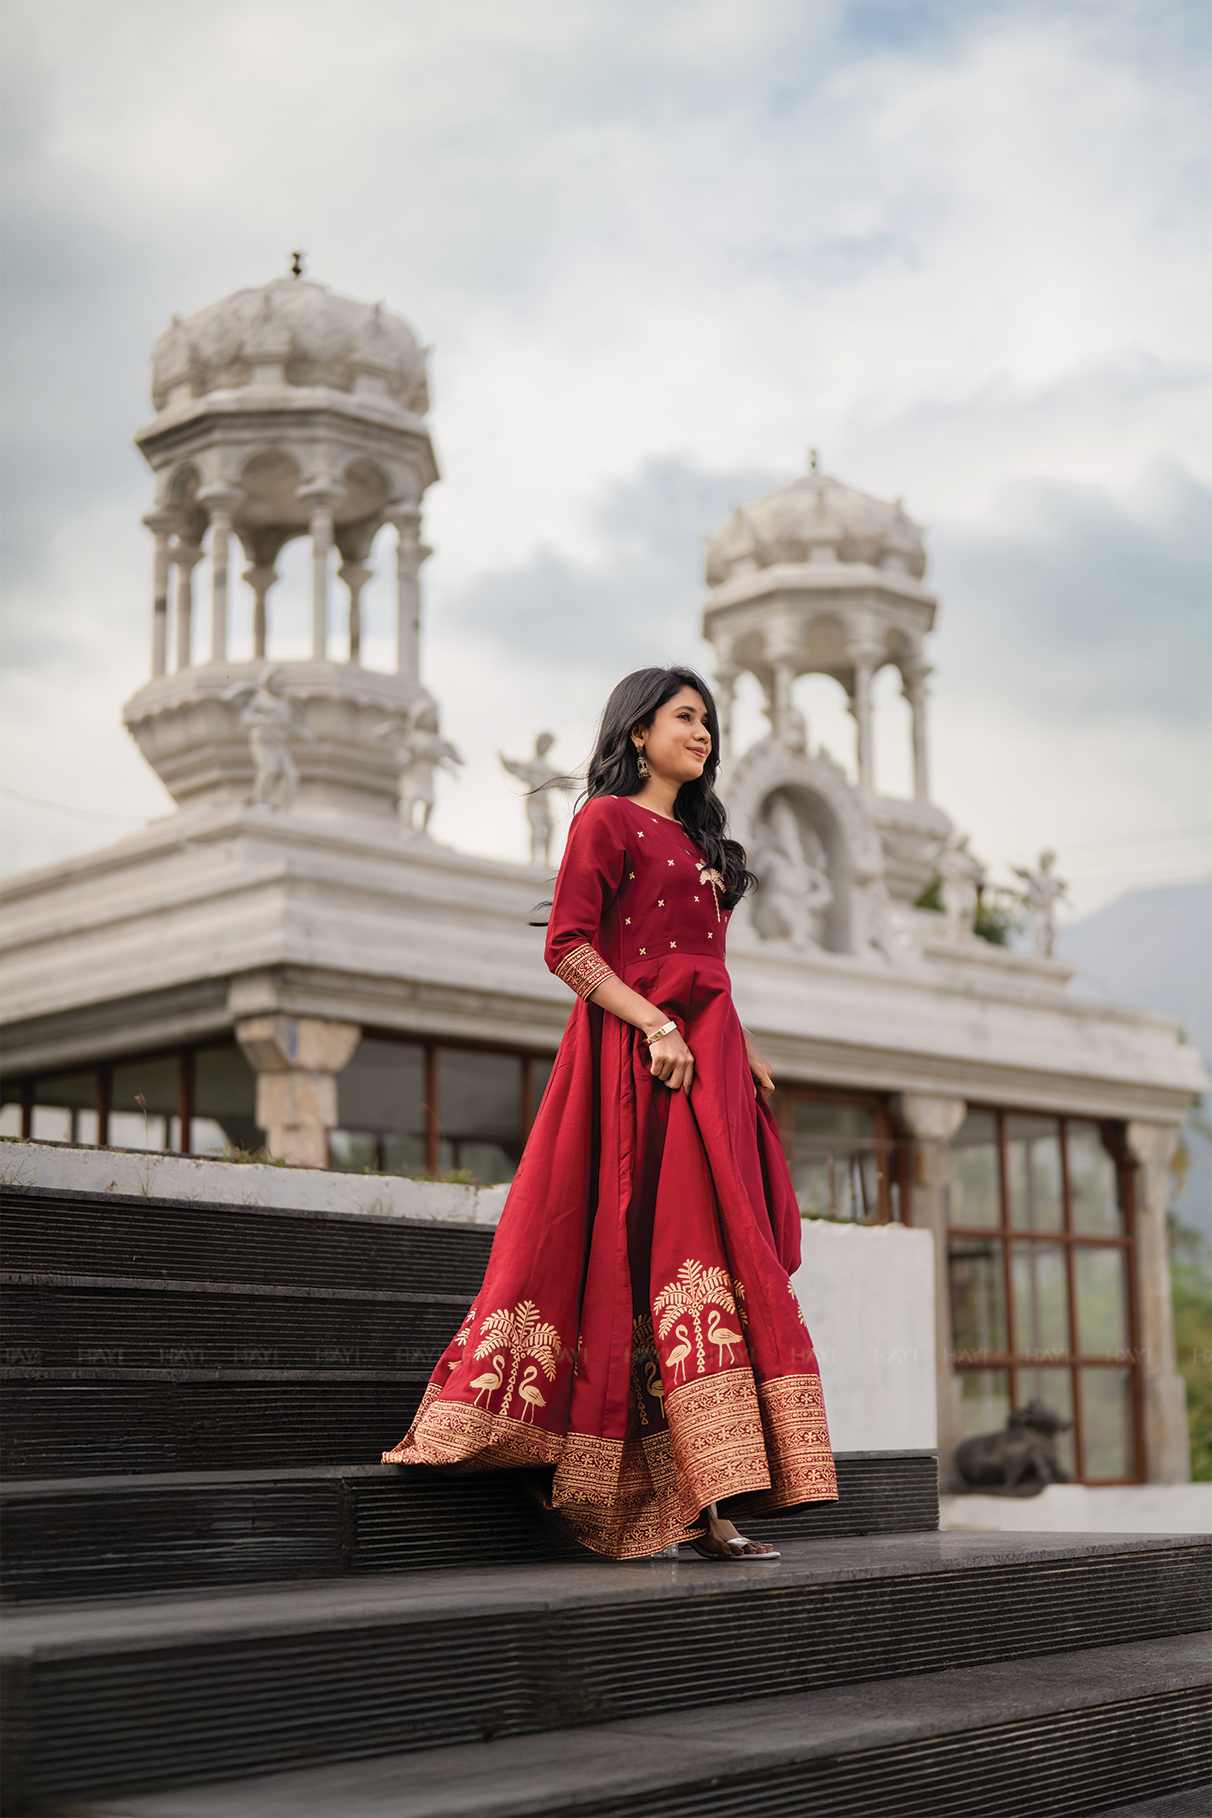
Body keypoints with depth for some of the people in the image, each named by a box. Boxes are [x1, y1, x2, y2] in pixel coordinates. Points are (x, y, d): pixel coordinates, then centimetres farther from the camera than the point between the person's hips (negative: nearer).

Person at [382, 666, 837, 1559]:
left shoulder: (696, 840, 25)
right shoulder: (608, 820, 1)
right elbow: (569, 946, -10)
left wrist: (745, 1050, 12)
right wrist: (655, 1024, -19)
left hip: (708, 1062, 8)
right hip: (640, 1059, -8)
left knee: (722, 1260, 1)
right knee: (677, 1251, -15)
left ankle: (694, 1498, 1)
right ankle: (701, 1501, -17)